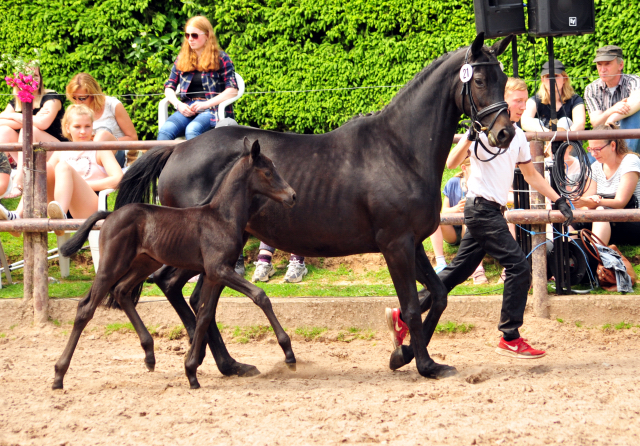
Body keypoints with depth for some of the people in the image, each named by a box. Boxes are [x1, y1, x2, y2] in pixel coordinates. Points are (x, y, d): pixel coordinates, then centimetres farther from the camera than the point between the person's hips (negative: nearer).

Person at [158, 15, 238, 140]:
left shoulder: (220, 58, 7)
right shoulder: (182, 59, 19)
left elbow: (233, 90, -2)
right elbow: (169, 87, 17)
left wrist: (206, 104, -12)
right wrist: (178, 104, -5)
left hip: (213, 108, -4)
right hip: (187, 109, 4)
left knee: (192, 130, -38)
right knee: (165, 131, -30)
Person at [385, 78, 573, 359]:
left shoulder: (518, 136, 14)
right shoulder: (485, 129, -11)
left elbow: (531, 174, 26)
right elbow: (452, 162, -18)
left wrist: (558, 200, 24)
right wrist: (470, 138, -34)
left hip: (489, 212, 9)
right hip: (482, 207, -9)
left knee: (458, 271, 9)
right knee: (519, 266, -12)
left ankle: (404, 316, 13)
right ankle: (510, 338, -7)